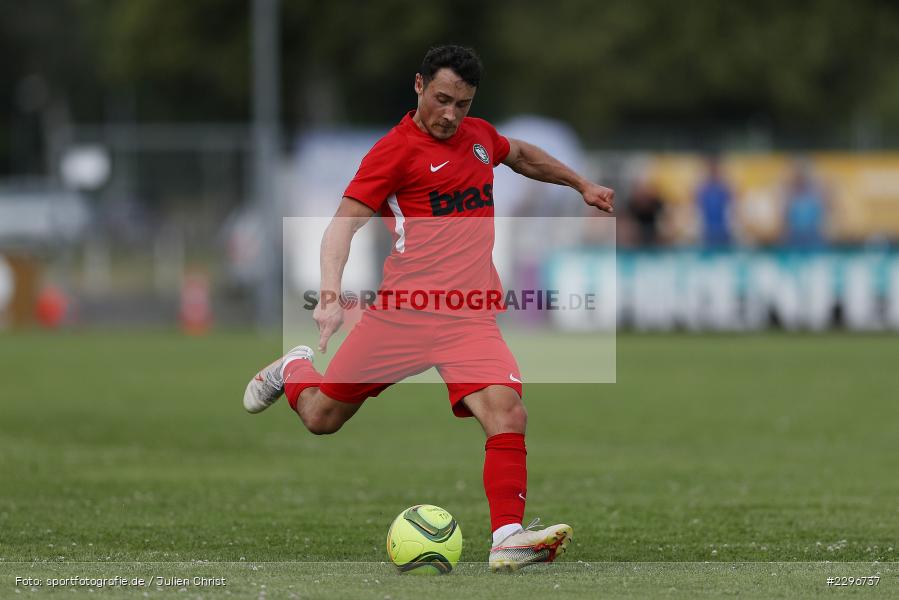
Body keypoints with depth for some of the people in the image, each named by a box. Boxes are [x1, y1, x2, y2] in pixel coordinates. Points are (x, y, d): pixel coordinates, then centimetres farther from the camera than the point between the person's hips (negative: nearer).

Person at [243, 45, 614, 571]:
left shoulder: (479, 136, 13)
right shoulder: (396, 150, -7)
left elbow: (522, 155, 39)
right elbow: (344, 223, -14)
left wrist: (582, 183, 40)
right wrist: (331, 296, -28)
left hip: (471, 319, 4)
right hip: (402, 311, -4)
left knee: (507, 413, -22)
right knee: (321, 418, 8)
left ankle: (509, 539, -23)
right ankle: (295, 369, 43)